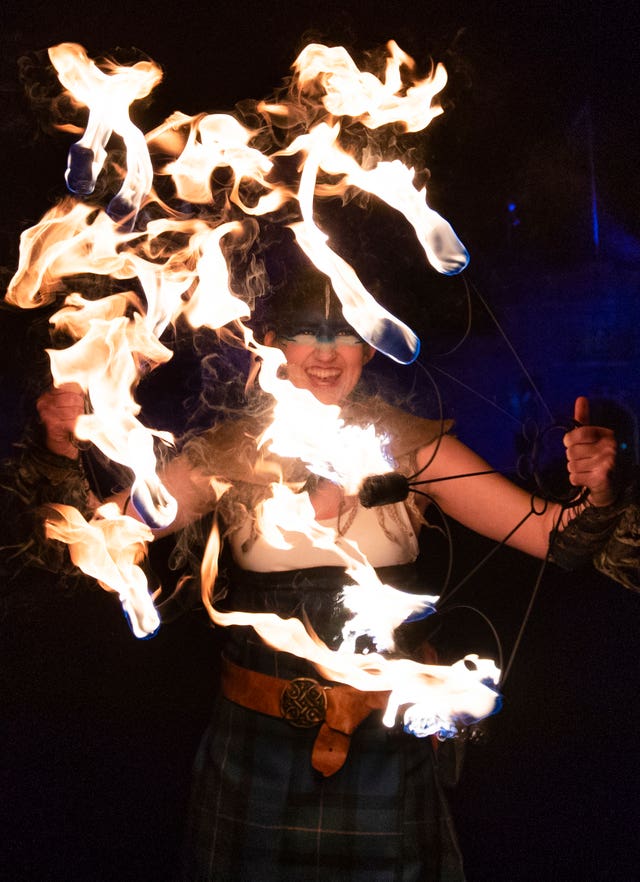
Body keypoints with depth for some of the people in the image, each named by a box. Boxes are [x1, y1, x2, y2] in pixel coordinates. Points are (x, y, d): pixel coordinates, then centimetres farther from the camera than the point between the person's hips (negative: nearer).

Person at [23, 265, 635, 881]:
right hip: (256, 749, 0)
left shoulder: (412, 448, -8)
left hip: (385, 744, 0)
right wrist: (72, 455, -32)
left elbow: (556, 536, -13)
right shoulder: (229, 455, -6)